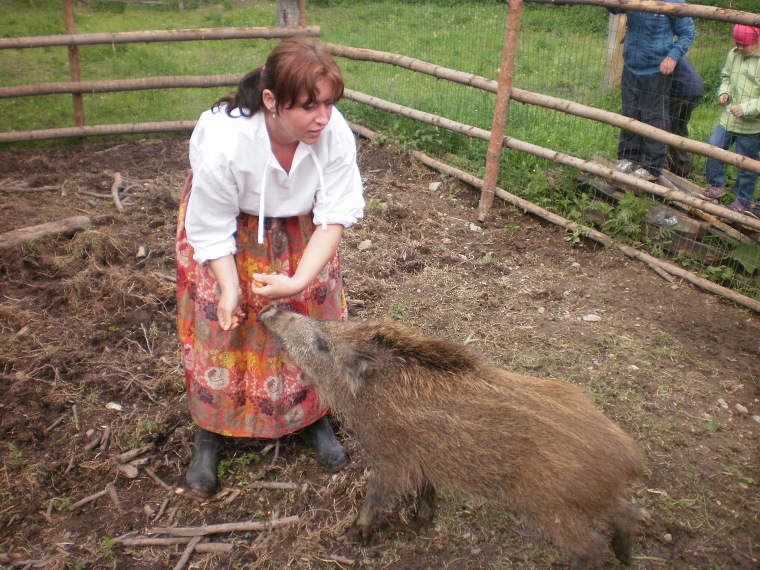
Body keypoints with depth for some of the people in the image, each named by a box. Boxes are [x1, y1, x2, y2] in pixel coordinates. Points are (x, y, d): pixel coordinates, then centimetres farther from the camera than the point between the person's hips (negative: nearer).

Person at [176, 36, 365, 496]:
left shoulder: (336, 134, -33)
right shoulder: (223, 142, -38)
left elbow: (335, 216, -25)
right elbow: (213, 233, -24)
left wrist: (299, 281, -36)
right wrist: (230, 287, -34)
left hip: (297, 226, 2)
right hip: (232, 225, -2)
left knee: (313, 311, 3)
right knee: (221, 324, 1)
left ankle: (314, 417, 26)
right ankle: (210, 433, 22)